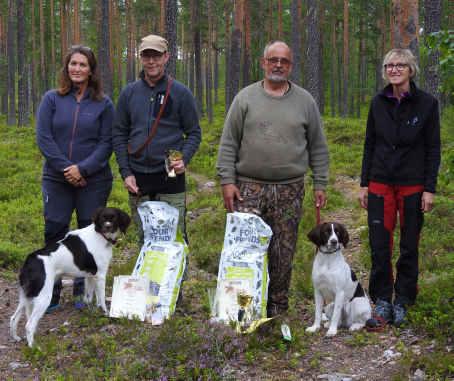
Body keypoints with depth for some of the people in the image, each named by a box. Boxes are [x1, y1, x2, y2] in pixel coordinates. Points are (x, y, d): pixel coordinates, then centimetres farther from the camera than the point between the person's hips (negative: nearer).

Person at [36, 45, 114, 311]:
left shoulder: (104, 104, 2)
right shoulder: (52, 99, 3)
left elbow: (106, 143, -2)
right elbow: (43, 138, -3)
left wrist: (83, 169, -14)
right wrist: (66, 169, -12)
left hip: (94, 181, 0)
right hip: (57, 179, 1)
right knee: (54, 233, 1)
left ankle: (84, 293, 19)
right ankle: (51, 295, 12)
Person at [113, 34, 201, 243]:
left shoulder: (180, 93, 0)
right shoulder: (129, 93, 7)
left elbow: (194, 133, 4)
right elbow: (119, 135, 9)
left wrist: (184, 159, -14)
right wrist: (126, 172, 0)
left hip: (171, 178, -2)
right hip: (138, 180, 3)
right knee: (144, 239, 11)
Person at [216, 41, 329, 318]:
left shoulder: (305, 101, 9)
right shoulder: (246, 98, 5)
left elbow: (318, 147, 12)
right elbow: (228, 144, 4)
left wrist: (320, 183, 6)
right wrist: (227, 180, -4)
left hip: (289, 190, 1)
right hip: (249, 188, -1)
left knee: (283, 254, 5)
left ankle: (277, 309, 17)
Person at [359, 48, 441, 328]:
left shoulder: (427, 103, -4)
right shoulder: (379, 103, 4)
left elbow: (433, 149, -3)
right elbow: (369, 145, 9)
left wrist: (429, 189, -8)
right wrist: (364, 184, 6)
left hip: (413, 185, -2)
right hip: (380, 183, 2)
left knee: (409, 247, 6)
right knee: (379, 247, 0)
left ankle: (402, 302, 19)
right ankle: (383, 301, 12)